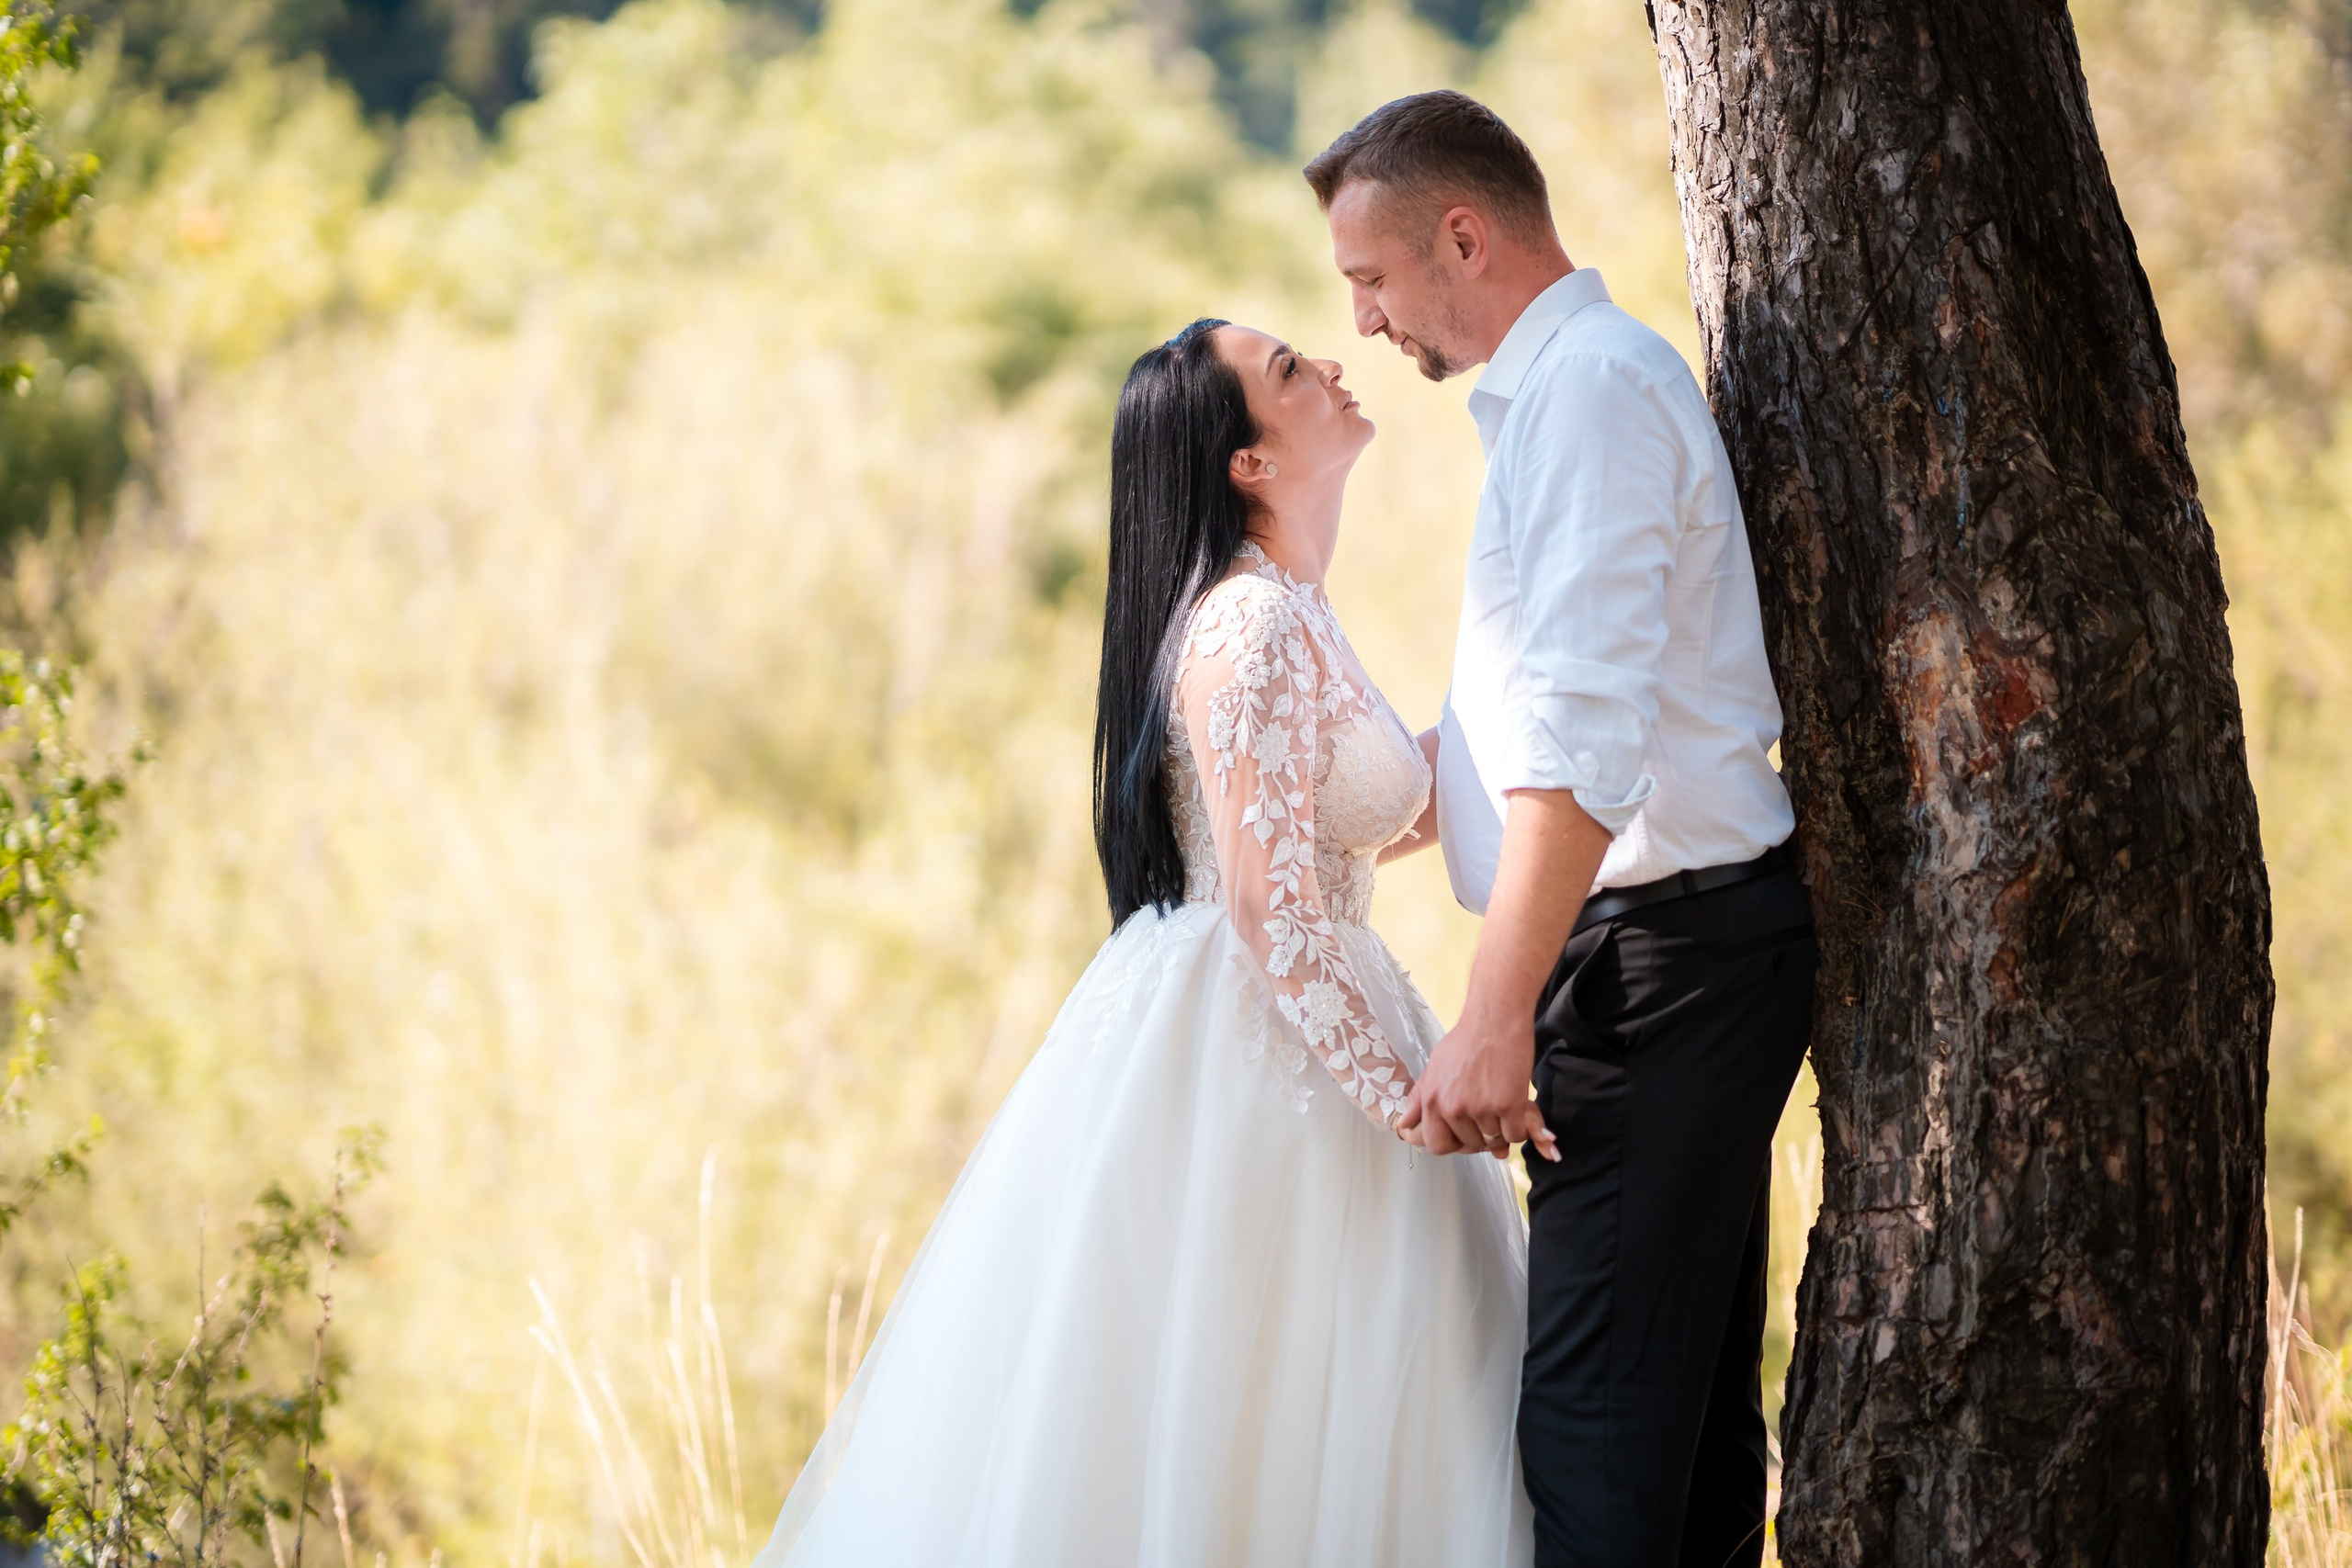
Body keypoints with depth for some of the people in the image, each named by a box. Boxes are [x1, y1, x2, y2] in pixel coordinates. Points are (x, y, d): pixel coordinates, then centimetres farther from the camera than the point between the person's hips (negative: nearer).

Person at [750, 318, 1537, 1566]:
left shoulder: (1290, 615, 13)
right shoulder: (1250, 625, -18)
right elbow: (1268, 907, -22)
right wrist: (1405, 1095, -21)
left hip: (1290, 1032, 10)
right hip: (1233, 1054, -10)